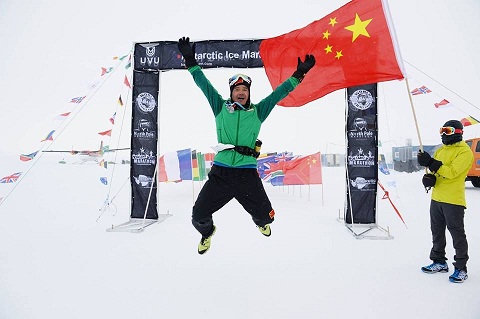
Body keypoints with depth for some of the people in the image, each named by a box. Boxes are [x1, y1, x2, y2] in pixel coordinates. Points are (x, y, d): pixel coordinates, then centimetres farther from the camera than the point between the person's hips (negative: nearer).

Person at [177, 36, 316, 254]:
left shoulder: (257, 112, 9)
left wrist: (298, 74, 9)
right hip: (220, 173, 0)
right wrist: (190, 62, 8)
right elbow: (204, 84, 10)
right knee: (198, 217, 1)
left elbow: (279, 93, 10)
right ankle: (207, 232, 40)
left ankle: (260, 222, 49)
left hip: (247, 175, 0)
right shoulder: (220, 108, 9)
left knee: (266, 216, 7)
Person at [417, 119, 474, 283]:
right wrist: (429, 177, -7)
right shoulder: (440, 150, 13)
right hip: (436, 198, 8)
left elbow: (452, 172, -23)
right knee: (437, 232, 16)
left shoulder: (465, 152, -10)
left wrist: (430, 162, -29)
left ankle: (461, 269, 16)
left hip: (453, 200, -8)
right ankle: (439, 262, 30)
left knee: (457, 234, 3)